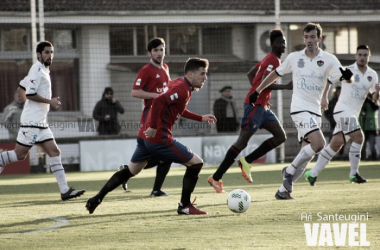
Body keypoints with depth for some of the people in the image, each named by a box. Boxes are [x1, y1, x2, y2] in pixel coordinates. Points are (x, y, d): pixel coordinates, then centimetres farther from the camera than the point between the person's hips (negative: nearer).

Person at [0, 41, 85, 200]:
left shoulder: (44, 70, 18)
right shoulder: (37, 69, -10)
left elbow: (23, 86, 25)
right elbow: (30, 94, -17)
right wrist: (50, 101, -12)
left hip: (41, 122, 10)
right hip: (31, 121, -10)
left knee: (54, 152, 0)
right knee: (20, 154, -8)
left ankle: (65, 190, -5)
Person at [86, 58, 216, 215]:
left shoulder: (178, 83, 15)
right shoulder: (182, 90, -16)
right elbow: (159, 101, -30)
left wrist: (200, 118, 28)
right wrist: (153, 127, -27)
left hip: (144, 136, 10)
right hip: (159, 139, -10)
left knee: (130, 171, 22)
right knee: (196, 163, -1)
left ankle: (97, 199, 21)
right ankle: (185, 206, 5)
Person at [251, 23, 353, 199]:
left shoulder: (328, 60, 2)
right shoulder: (294, 58, 1)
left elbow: (346, 78, 0)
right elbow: (276, 74, 15)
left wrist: (347, 75, -24)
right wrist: (258, 91, 18)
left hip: (315, 111, 4)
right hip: (300, 109, -4)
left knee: (306, 155, 4)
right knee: (318, 143, -25)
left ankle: (283, 190, 12)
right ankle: (290, 170, -9)